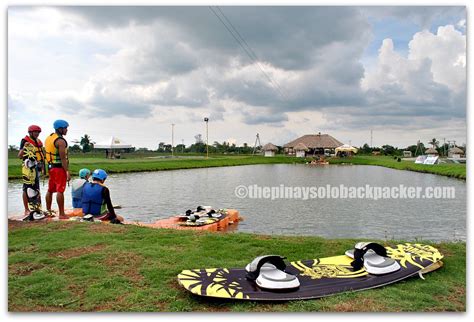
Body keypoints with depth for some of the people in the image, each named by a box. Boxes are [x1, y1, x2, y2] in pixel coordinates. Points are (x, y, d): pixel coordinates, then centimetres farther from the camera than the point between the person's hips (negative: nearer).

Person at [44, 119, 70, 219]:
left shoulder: (48, 138, 13)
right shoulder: (61, 141, -16)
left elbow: (47, 154, 17)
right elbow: (63, 158, -20)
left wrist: (49, 168, 22)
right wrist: (67, 172, -19)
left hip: (51, 167, 9)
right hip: (59, 167, -9)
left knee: (50, 190, 17)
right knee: (60, 191, -9)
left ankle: (48, 210, 27)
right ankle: (62, 214, -7)